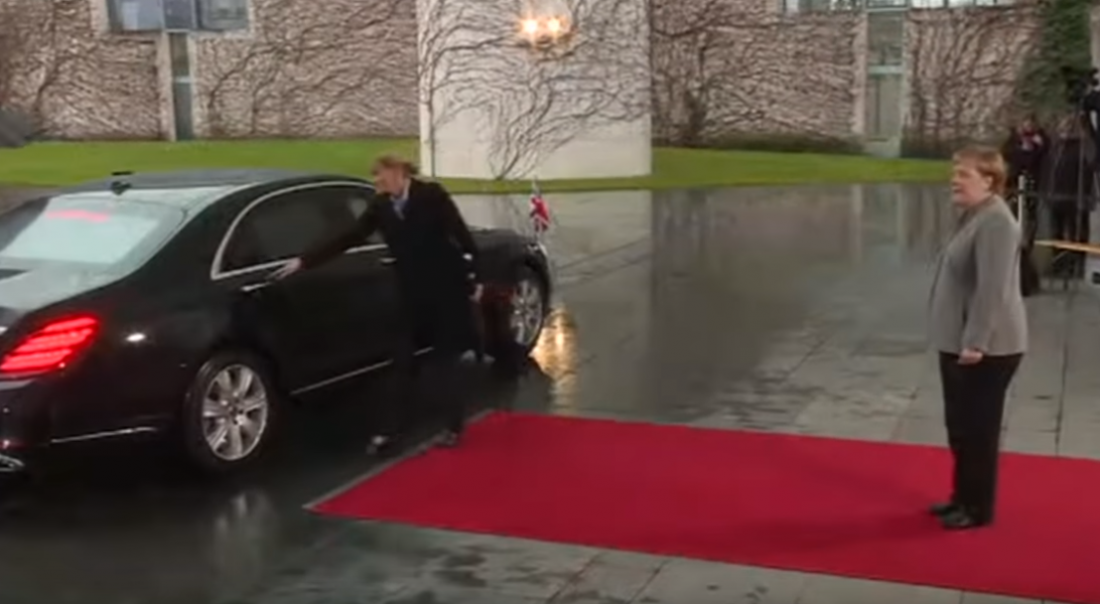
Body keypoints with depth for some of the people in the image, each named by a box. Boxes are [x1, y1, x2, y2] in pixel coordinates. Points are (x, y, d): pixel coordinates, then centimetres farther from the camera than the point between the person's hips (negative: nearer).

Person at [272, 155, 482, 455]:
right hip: (414, 294, 5)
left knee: (443, 360, 3)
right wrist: (303, 261, -2)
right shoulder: (381, 207, 3)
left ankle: (453, 425, 16)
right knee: (405, 363, 5)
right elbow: (348, 238, 2)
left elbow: (462, 234, -9)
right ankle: (391, 429, 10)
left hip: (446, 289, -4)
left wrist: (475, 278, -10)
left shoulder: (431, 195, -10)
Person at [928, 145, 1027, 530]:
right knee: (960, 425, 19)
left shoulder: (996, 222, -20)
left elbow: (993, 289, -25)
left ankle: (978, 508, 15)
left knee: (979, 427, 2)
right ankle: (963, 496, 33)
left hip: (986, 347, -10)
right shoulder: (973, 215, 12)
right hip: (959, 342, 10)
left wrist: (976, 342, -26)